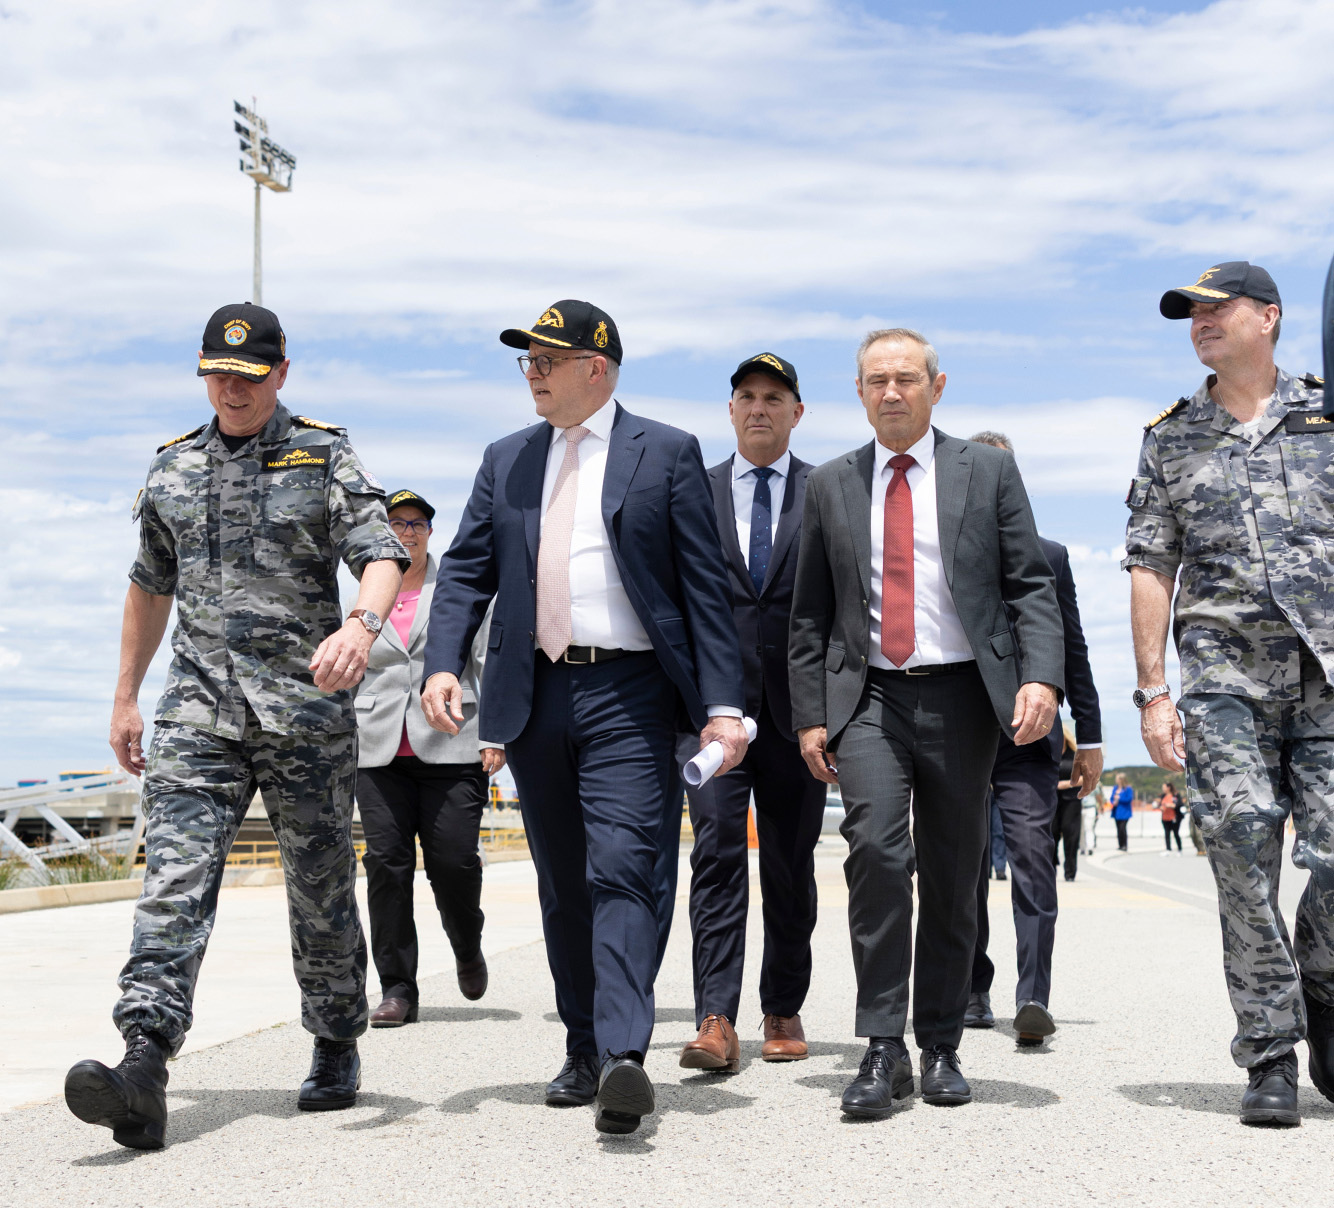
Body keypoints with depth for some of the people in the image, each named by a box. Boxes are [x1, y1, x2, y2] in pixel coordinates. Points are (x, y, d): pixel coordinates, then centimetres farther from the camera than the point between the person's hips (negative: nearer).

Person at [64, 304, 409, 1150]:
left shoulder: (326, 458, 2)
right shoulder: (174, 469, 14)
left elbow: (382, 552, -12)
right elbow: (152, 585, 24)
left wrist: (361, 624, -33)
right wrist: (126, 697, 22)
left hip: (307, 706, -2)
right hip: (200, 705, 3)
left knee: (322, 888, 6)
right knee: (176, 875, -13)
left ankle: (338, 1051, 23)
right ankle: (145, 1066, -22)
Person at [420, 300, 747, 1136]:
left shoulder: (666, 454, 2)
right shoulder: (506, 461, 15)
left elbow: (706, 587, -1)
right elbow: (466, 572, 12)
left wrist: (722, 705, -9)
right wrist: (444, 666, -6)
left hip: (629, 694, -5)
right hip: (534, 695, 5)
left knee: (622, 871, -16)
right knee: (563, 887, 10)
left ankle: (624, 1057, -22)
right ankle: (584, 1053, 21)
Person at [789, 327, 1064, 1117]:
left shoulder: (988, 472, 6)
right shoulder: (830, 487, 11)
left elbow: (1031, 585, 3)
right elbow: (812, 613, 12)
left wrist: (1041, 676, -13)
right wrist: (810, 715, 4)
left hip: (961, 697, 0)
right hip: (868, 698, 0)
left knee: (953, 879, 5)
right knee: (878, 851, -19)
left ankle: (942, 1048, 19)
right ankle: (884, 1051, -12)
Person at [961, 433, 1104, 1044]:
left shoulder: (1048, 556, 12)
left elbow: (1072, 651, 13)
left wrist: (1089, 736, 9)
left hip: (1027, 737, 0)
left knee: (1032, 856, -13)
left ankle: (1033, 998, -17)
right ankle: (972, 991, 18)